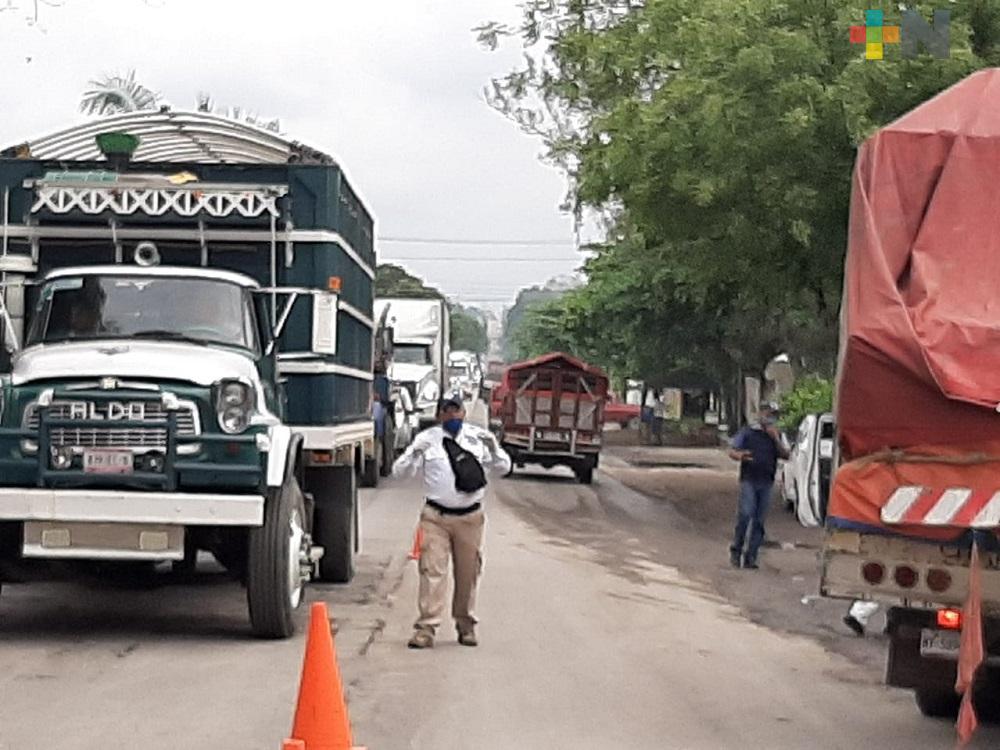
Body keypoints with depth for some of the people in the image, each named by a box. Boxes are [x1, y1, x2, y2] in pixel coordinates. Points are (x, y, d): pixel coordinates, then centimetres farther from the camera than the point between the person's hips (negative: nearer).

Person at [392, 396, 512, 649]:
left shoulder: (478, 437, 5)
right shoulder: (427, 438, 1)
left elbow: (503, 468, 8)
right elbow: (399, 471, -3)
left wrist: (493, 447, -11)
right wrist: (415, 454, -23)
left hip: (470, 517, 2)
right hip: (435, 516, -2)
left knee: (468, 573, 9)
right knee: (432, 570, -7)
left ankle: (466, 625, 22)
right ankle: (427, 627, -6)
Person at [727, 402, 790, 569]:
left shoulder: (776, 436, 13)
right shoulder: (747, 433, 4)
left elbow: (785, 455, 2)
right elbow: (732, 451, 1)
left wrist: (775, 438, -9)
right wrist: (740, 456, -22)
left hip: (766, 483, 3)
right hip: (749, 480, -3)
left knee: (759, 521, 2)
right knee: (745, 514, -17)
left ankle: (750, 557, 7)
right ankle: (736, 550, -4)